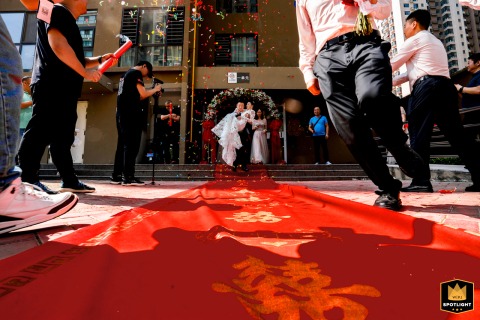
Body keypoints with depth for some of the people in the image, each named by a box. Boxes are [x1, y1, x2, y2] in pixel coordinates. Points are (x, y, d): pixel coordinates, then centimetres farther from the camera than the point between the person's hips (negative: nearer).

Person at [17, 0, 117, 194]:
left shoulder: (68, 21, 29)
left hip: (64, 89, 10)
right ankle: (26, 178, -7)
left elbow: (75, 60, 31)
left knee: (62, 137, 6)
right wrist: (85, 72, -14)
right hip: (51, 86, -10)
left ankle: (69, 180, 10)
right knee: (41, 132, -12)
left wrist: (99, 60, 22)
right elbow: (58, 46, -17)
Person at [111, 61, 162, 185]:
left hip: (121, 113, 9)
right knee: (131, 144, -10)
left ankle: (116, 176, 11)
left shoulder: (126, 74, 26)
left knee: (122, 144, 9)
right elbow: (143, 93, -10)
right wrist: (155, 89, 7)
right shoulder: (136, 73, -1)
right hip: (131, 113, -9)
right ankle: (128, 177, -12)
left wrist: (151, 93, 19)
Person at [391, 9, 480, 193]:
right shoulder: (435, 41, 33)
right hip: (445, 86, 9)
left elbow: (393, 65, 7)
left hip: (426, 87, -9)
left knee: (419, 134, -10)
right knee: (456, 134, 6)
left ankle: (421, 181, -14)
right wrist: (392, 82, 25)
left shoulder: (415, 39, 6)